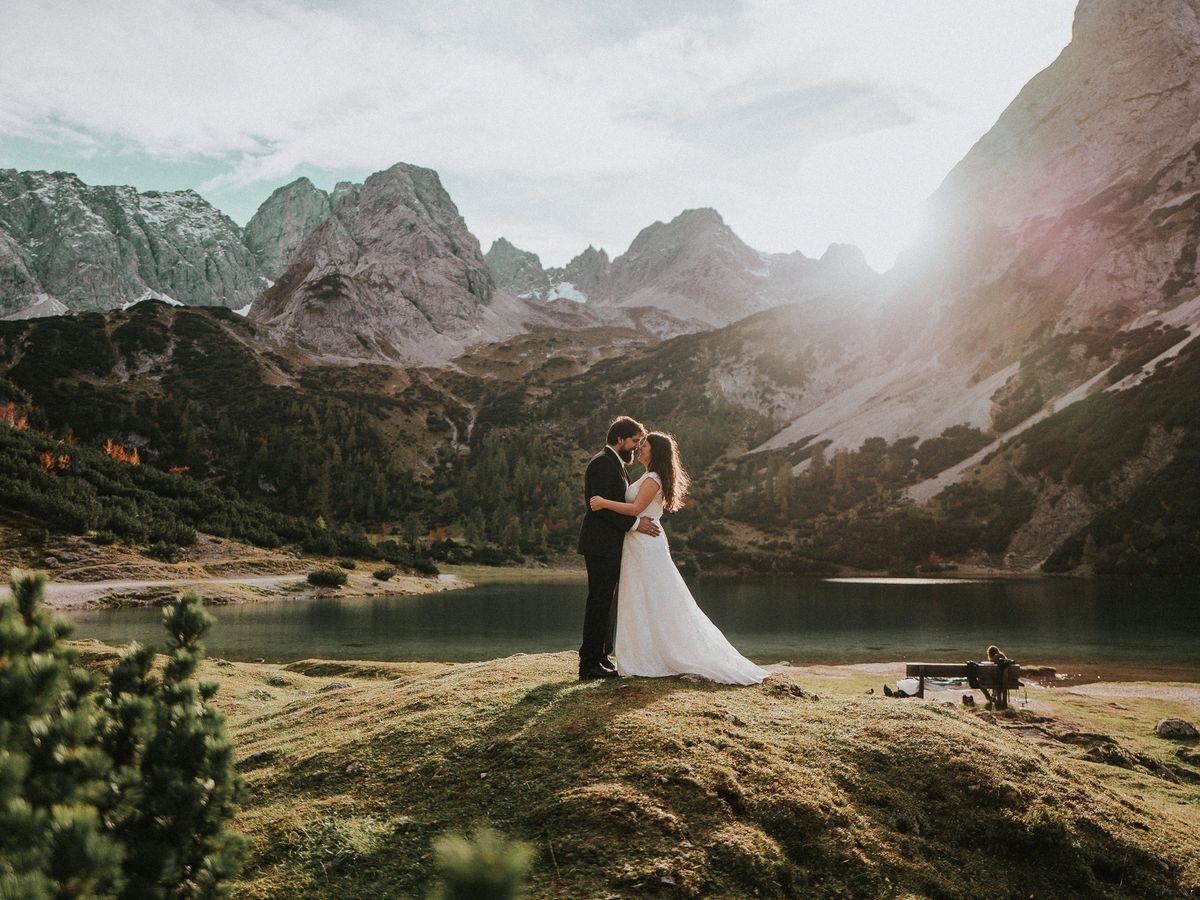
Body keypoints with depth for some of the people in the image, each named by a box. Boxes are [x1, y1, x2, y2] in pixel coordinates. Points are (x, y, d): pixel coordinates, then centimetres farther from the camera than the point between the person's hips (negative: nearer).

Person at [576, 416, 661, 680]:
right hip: (601, 545, -10)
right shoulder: (602, 463, -13)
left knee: (606, 603, 14)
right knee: (599, 603, -6)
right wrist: (635, 524, -21)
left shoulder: (614, 463, 19)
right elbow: (602, 505, -22)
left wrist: (640, 521, 12)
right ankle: (589, 663, -1)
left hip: (610, 545, 10)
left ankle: (602, 657, 21)